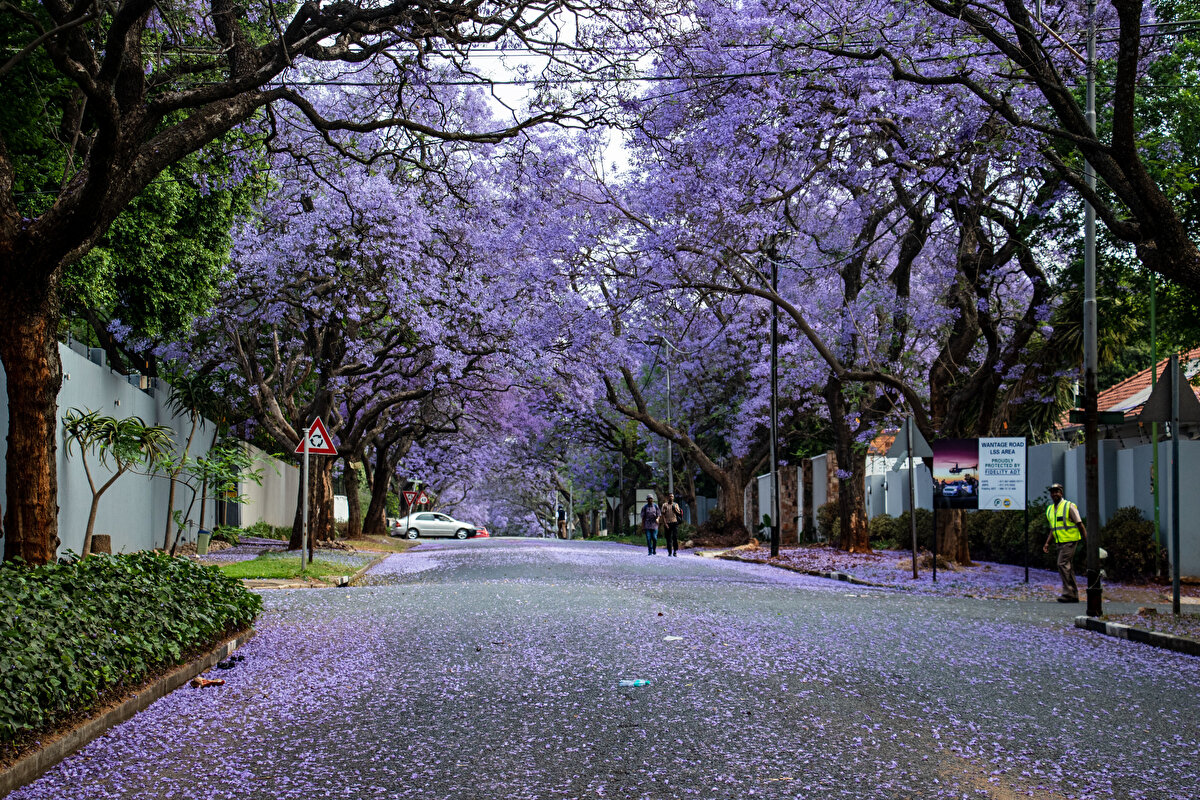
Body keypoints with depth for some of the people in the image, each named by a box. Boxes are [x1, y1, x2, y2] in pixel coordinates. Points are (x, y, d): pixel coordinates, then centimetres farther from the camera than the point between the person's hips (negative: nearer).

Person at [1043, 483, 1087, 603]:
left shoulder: (1069, 506, -7)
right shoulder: (1050, 510, 14)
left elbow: (1080, 525, -7)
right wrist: (1047, 543, 9)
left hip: (1070, 540, -8)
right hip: (1060, 542, 8)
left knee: (1063, 564, -16)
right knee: (1068, 568, 9)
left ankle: (1068, 593, -15)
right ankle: (1074, 595, 13)